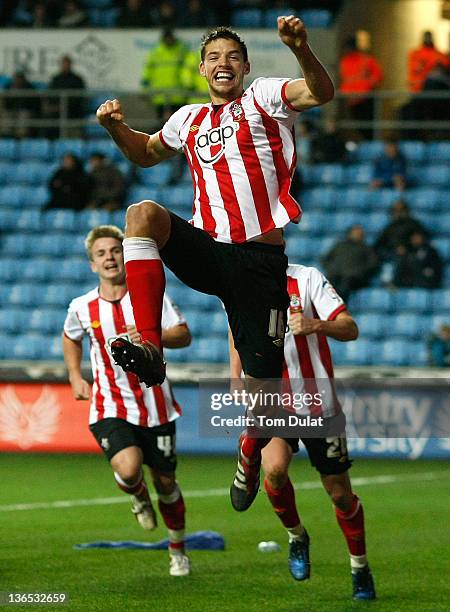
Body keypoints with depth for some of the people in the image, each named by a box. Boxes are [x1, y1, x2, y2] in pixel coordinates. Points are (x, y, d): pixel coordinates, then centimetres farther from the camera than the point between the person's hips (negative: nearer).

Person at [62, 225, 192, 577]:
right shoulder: (82, 308, 1)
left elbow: (184, 335, -6)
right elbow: (71, 338, 23)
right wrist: (75, 377, 11)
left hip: (155, 406, 1)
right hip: (110, 408, 0)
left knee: (165, 482, 8)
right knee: (128, 469, -26)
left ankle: (178, 550, 31)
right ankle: (138, 496, 12)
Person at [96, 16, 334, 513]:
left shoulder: (262, 98, 4)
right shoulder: (189, 119, 19)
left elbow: (321, 93, -15)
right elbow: (146, 153, 37)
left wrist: (300, 48, -34)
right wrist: (116, 127, 16)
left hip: (261, 260, -3)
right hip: (207, 249, 3)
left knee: (261, 380, -2)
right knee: (143, 213, -28)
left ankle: (250, 454, 34)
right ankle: (148, 348, -38)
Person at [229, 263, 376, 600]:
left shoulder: (309, 279, -11)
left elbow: (350, 329, -17)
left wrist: (316, 325, -37)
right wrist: (235, 374, 9)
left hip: (318, 402, -1)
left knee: (340, 493, 4)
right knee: (275, 469, -26)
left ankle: (360, 567, 27)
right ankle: (296, 536, 3)